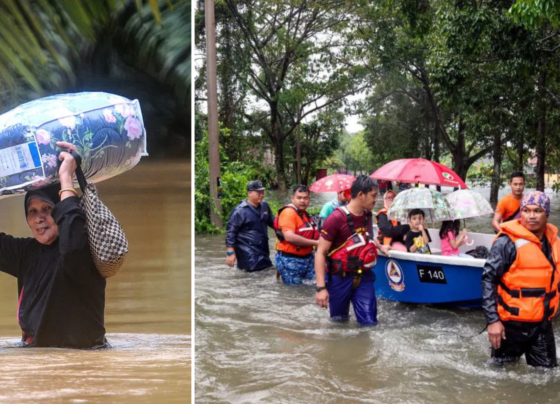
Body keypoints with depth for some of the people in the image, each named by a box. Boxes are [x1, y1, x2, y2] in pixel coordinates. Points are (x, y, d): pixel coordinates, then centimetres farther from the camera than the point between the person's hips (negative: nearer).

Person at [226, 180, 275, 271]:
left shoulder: (265, 206, 8)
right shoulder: (240, 211, -12)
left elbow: (272, 221, 24)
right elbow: (231, 231, -11)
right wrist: (230, 252, -15)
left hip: (263, 251, 7)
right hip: (248, 254, -7)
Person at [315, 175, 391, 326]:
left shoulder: (367, 216, 5)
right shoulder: (336, 218, -17)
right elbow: (320, 253, -17)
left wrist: (380, 247, 13)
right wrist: (321, 287, -23)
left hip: (364, 278, 5)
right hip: (340, 279, -5)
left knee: (369, 322, -2)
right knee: (339, 321, 9)